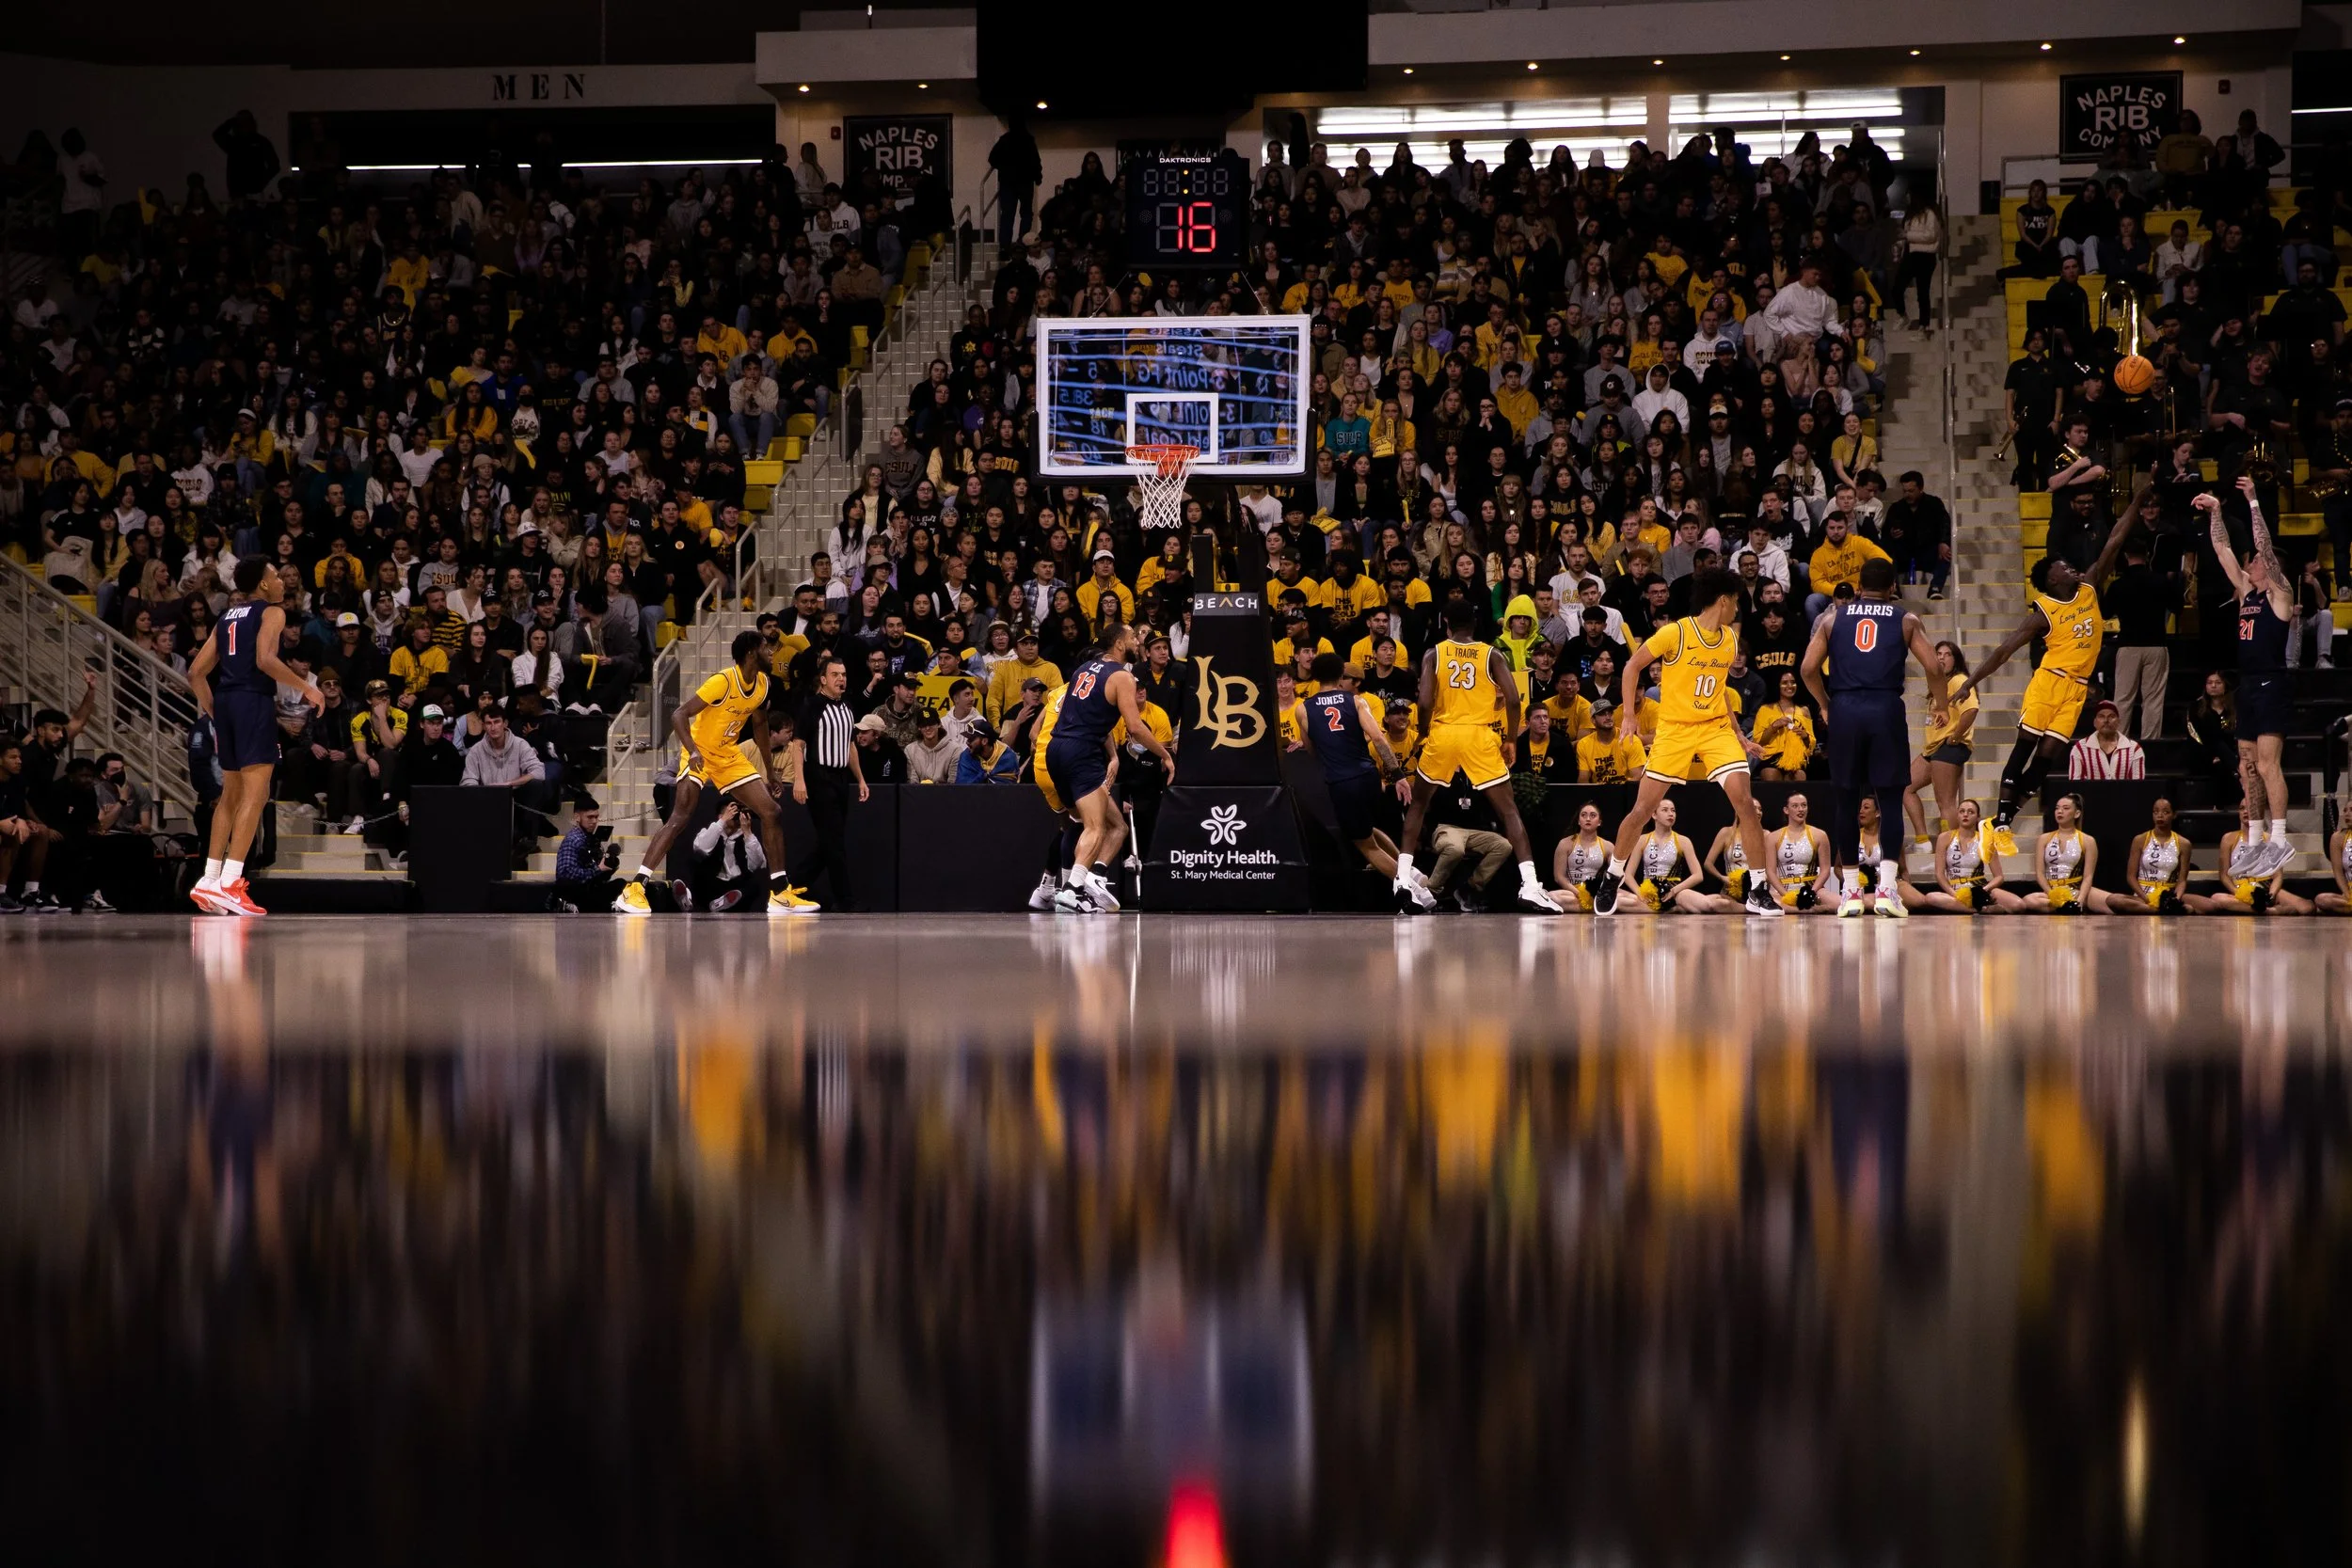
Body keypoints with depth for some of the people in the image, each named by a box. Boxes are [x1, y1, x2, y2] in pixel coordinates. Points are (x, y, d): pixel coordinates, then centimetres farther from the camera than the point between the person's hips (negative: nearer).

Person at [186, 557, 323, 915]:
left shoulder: (226, 618, 21)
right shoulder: (271, 613, 0)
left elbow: (196, 673, 17)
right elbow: (266, 660, -18)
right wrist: (306, 687, -10)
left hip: (224, 700, 8)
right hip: (255, 701, -8)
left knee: (231, 795, 17)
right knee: (255, 794, -10)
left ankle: (209, 881, 16)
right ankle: (229, 883, -20)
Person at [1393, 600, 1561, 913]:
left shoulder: (1433, 655, 4)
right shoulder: (1493, 655, 4)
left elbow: (1424, 703, -7)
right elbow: (1513, 699, -6)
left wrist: (1422, 735, 10)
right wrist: (1510, 740, 5)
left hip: (1442, 734, 1)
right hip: (1480, 735, -1)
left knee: (1418, 804, 22)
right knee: (1508, 810, 2)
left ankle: (1403, 877, 15)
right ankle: (1530, 885, -12)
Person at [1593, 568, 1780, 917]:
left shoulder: (1730, 639, 5)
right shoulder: (1675, 634, -12)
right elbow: (1633, 666, -2)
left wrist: (1738, 733, 14)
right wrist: (1629, 713, -10)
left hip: (1716, 728, 3)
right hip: (1675, 730, -3)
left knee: (1745, 802, -14)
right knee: (1643, 809, -1)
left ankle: (1758, 892, -8)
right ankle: (1612, 878, 22)